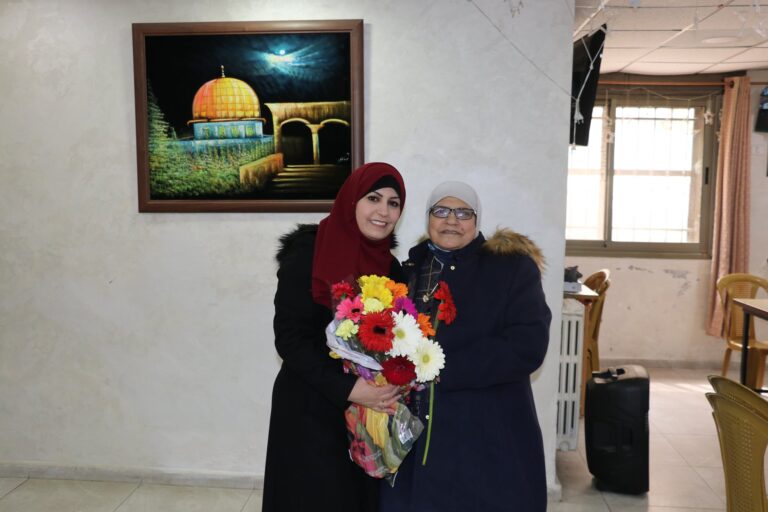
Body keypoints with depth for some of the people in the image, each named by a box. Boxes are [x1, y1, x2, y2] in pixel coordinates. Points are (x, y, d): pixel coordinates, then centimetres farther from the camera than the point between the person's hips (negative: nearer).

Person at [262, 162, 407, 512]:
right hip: (311, 410, -6)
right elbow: (289, 339, -16)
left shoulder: (390, 266, 6)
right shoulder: (305, 256, -13)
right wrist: (347, 388, -24)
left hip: (372, 411, 6)